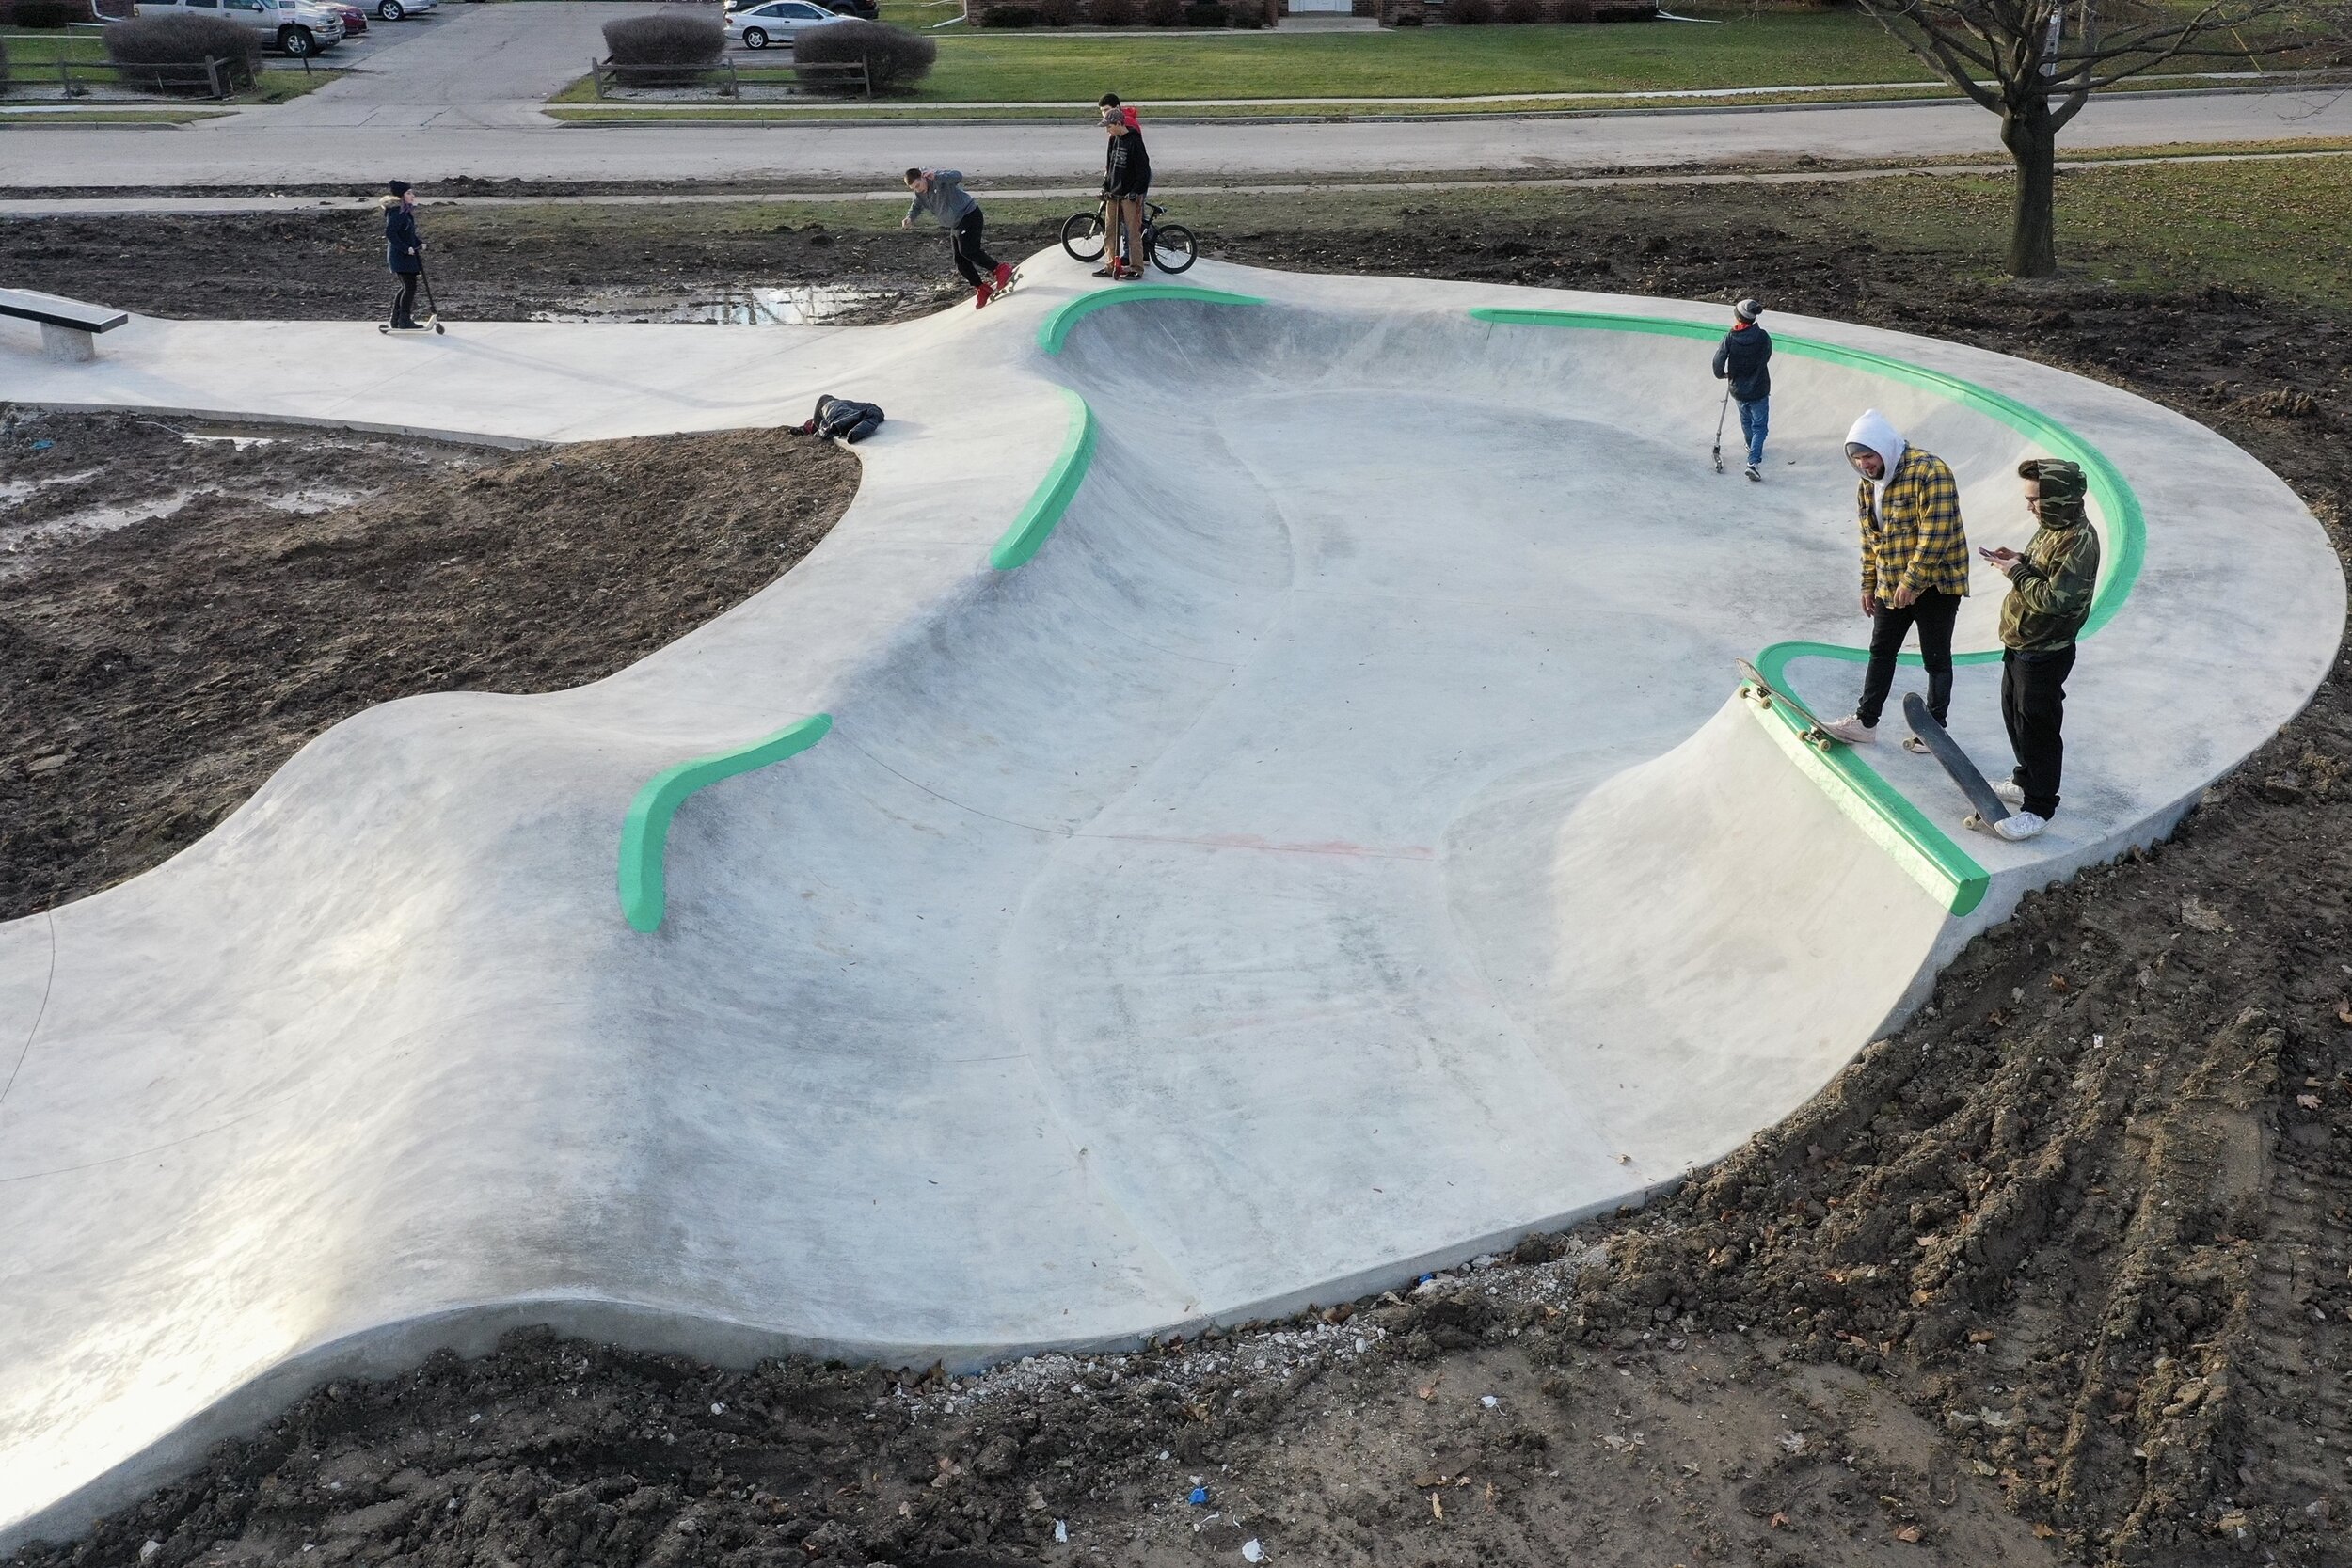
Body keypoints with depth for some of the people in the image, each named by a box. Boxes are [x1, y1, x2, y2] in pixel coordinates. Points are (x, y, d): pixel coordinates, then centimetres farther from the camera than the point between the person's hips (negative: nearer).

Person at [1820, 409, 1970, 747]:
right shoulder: (1867, 484, 5)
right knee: (1881, 652, 14)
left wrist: (1911, 581, -24)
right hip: (1891, 587, 8)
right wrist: (1869, 585, 13)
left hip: (1934, 583, -8)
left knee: (1935, 658, 4)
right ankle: (1865, 722, 23)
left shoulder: (1929, 472, -21)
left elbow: (1935, 535, -25)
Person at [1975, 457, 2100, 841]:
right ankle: (2026, 781, 40)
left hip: (2045, 654, -10)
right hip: (2021, 644, 10)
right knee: (2015, 714, 22)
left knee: (2037, 727, -1)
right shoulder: (2053, 528, 5)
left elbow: (2054, 598, -30)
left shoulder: (2079, 542, -25)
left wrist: (2017, 573, -19)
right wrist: (2017, 561, 2)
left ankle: (2039, 808, 9)